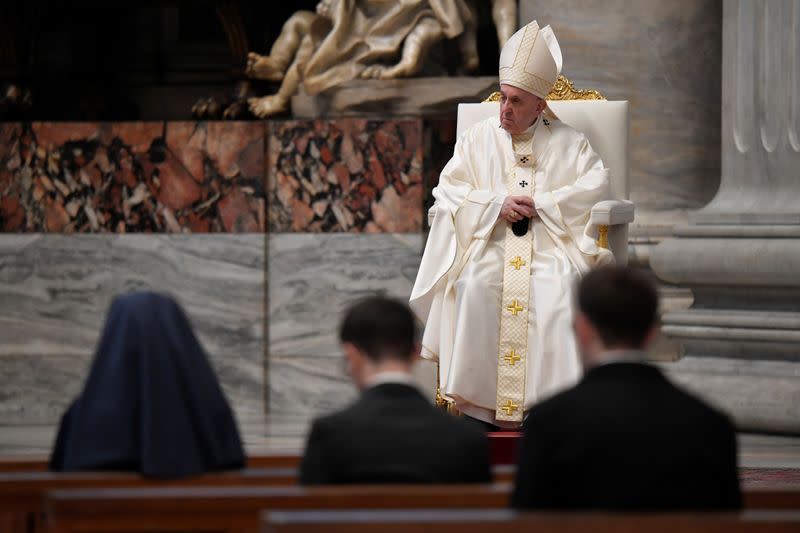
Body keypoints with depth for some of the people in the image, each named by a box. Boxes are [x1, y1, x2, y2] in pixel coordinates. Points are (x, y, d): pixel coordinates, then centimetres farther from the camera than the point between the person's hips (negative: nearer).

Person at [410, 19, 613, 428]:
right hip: (488, 241, 1)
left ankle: (555, 400, -32)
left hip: (550, 241, -1)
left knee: (556, 288, -35)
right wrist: (497, 206, -8)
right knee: (476, 286, -33)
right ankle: (479, 401, -31)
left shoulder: (567, 142, 14)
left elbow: (596, 185, 1)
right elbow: (448, 192, 8)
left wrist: (541, 205, -9)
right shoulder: (478, 138, 16)